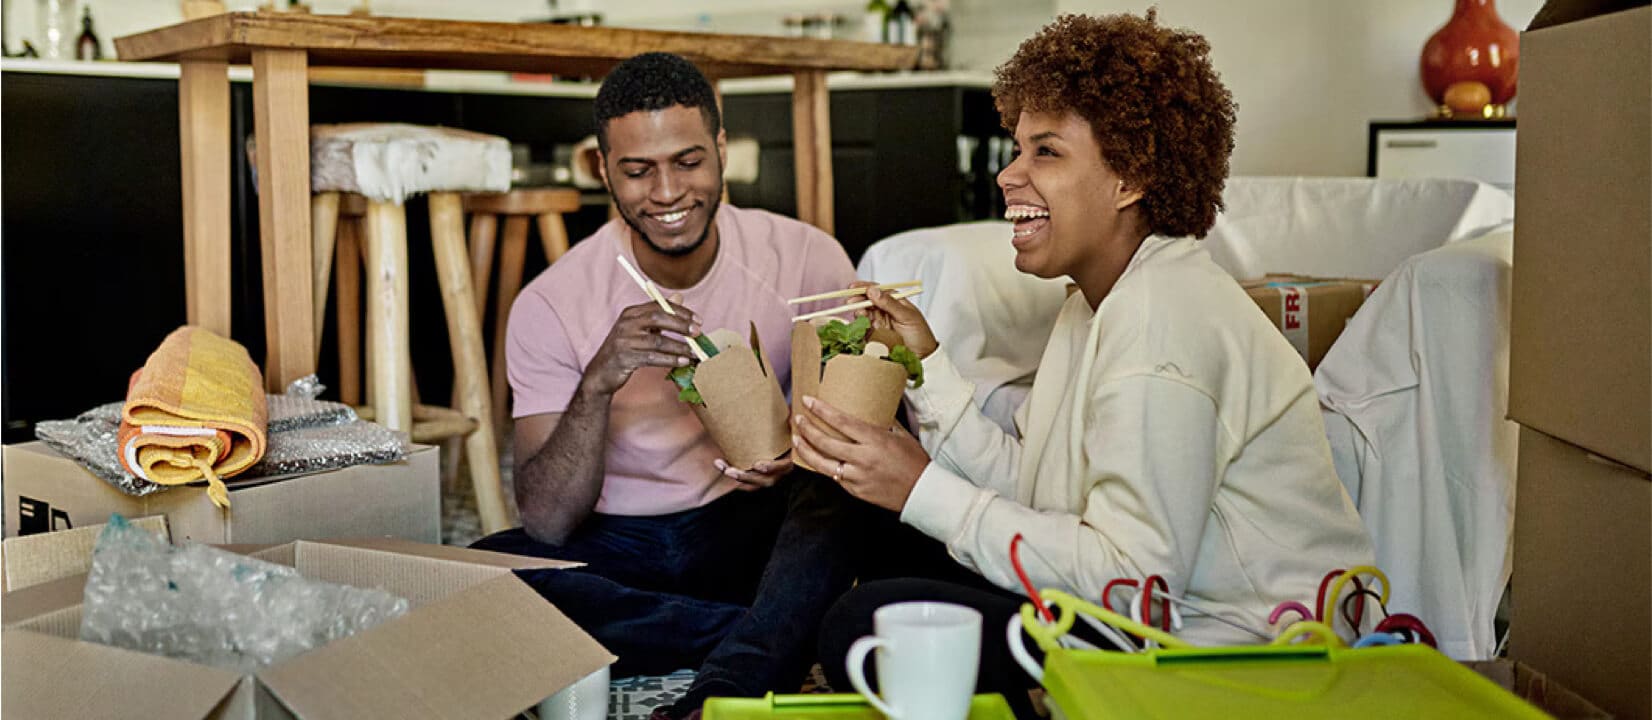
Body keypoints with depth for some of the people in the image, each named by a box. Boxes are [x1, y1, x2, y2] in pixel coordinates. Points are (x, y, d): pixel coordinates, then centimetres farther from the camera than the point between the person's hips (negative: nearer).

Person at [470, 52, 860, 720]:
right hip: (619, 546, 1)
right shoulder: (551, 306, -9)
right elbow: (547, 524, -13)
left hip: (755, 527, 0)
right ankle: (780, 634, -23)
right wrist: (598, 384, -30)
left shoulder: (807, 259, -7)